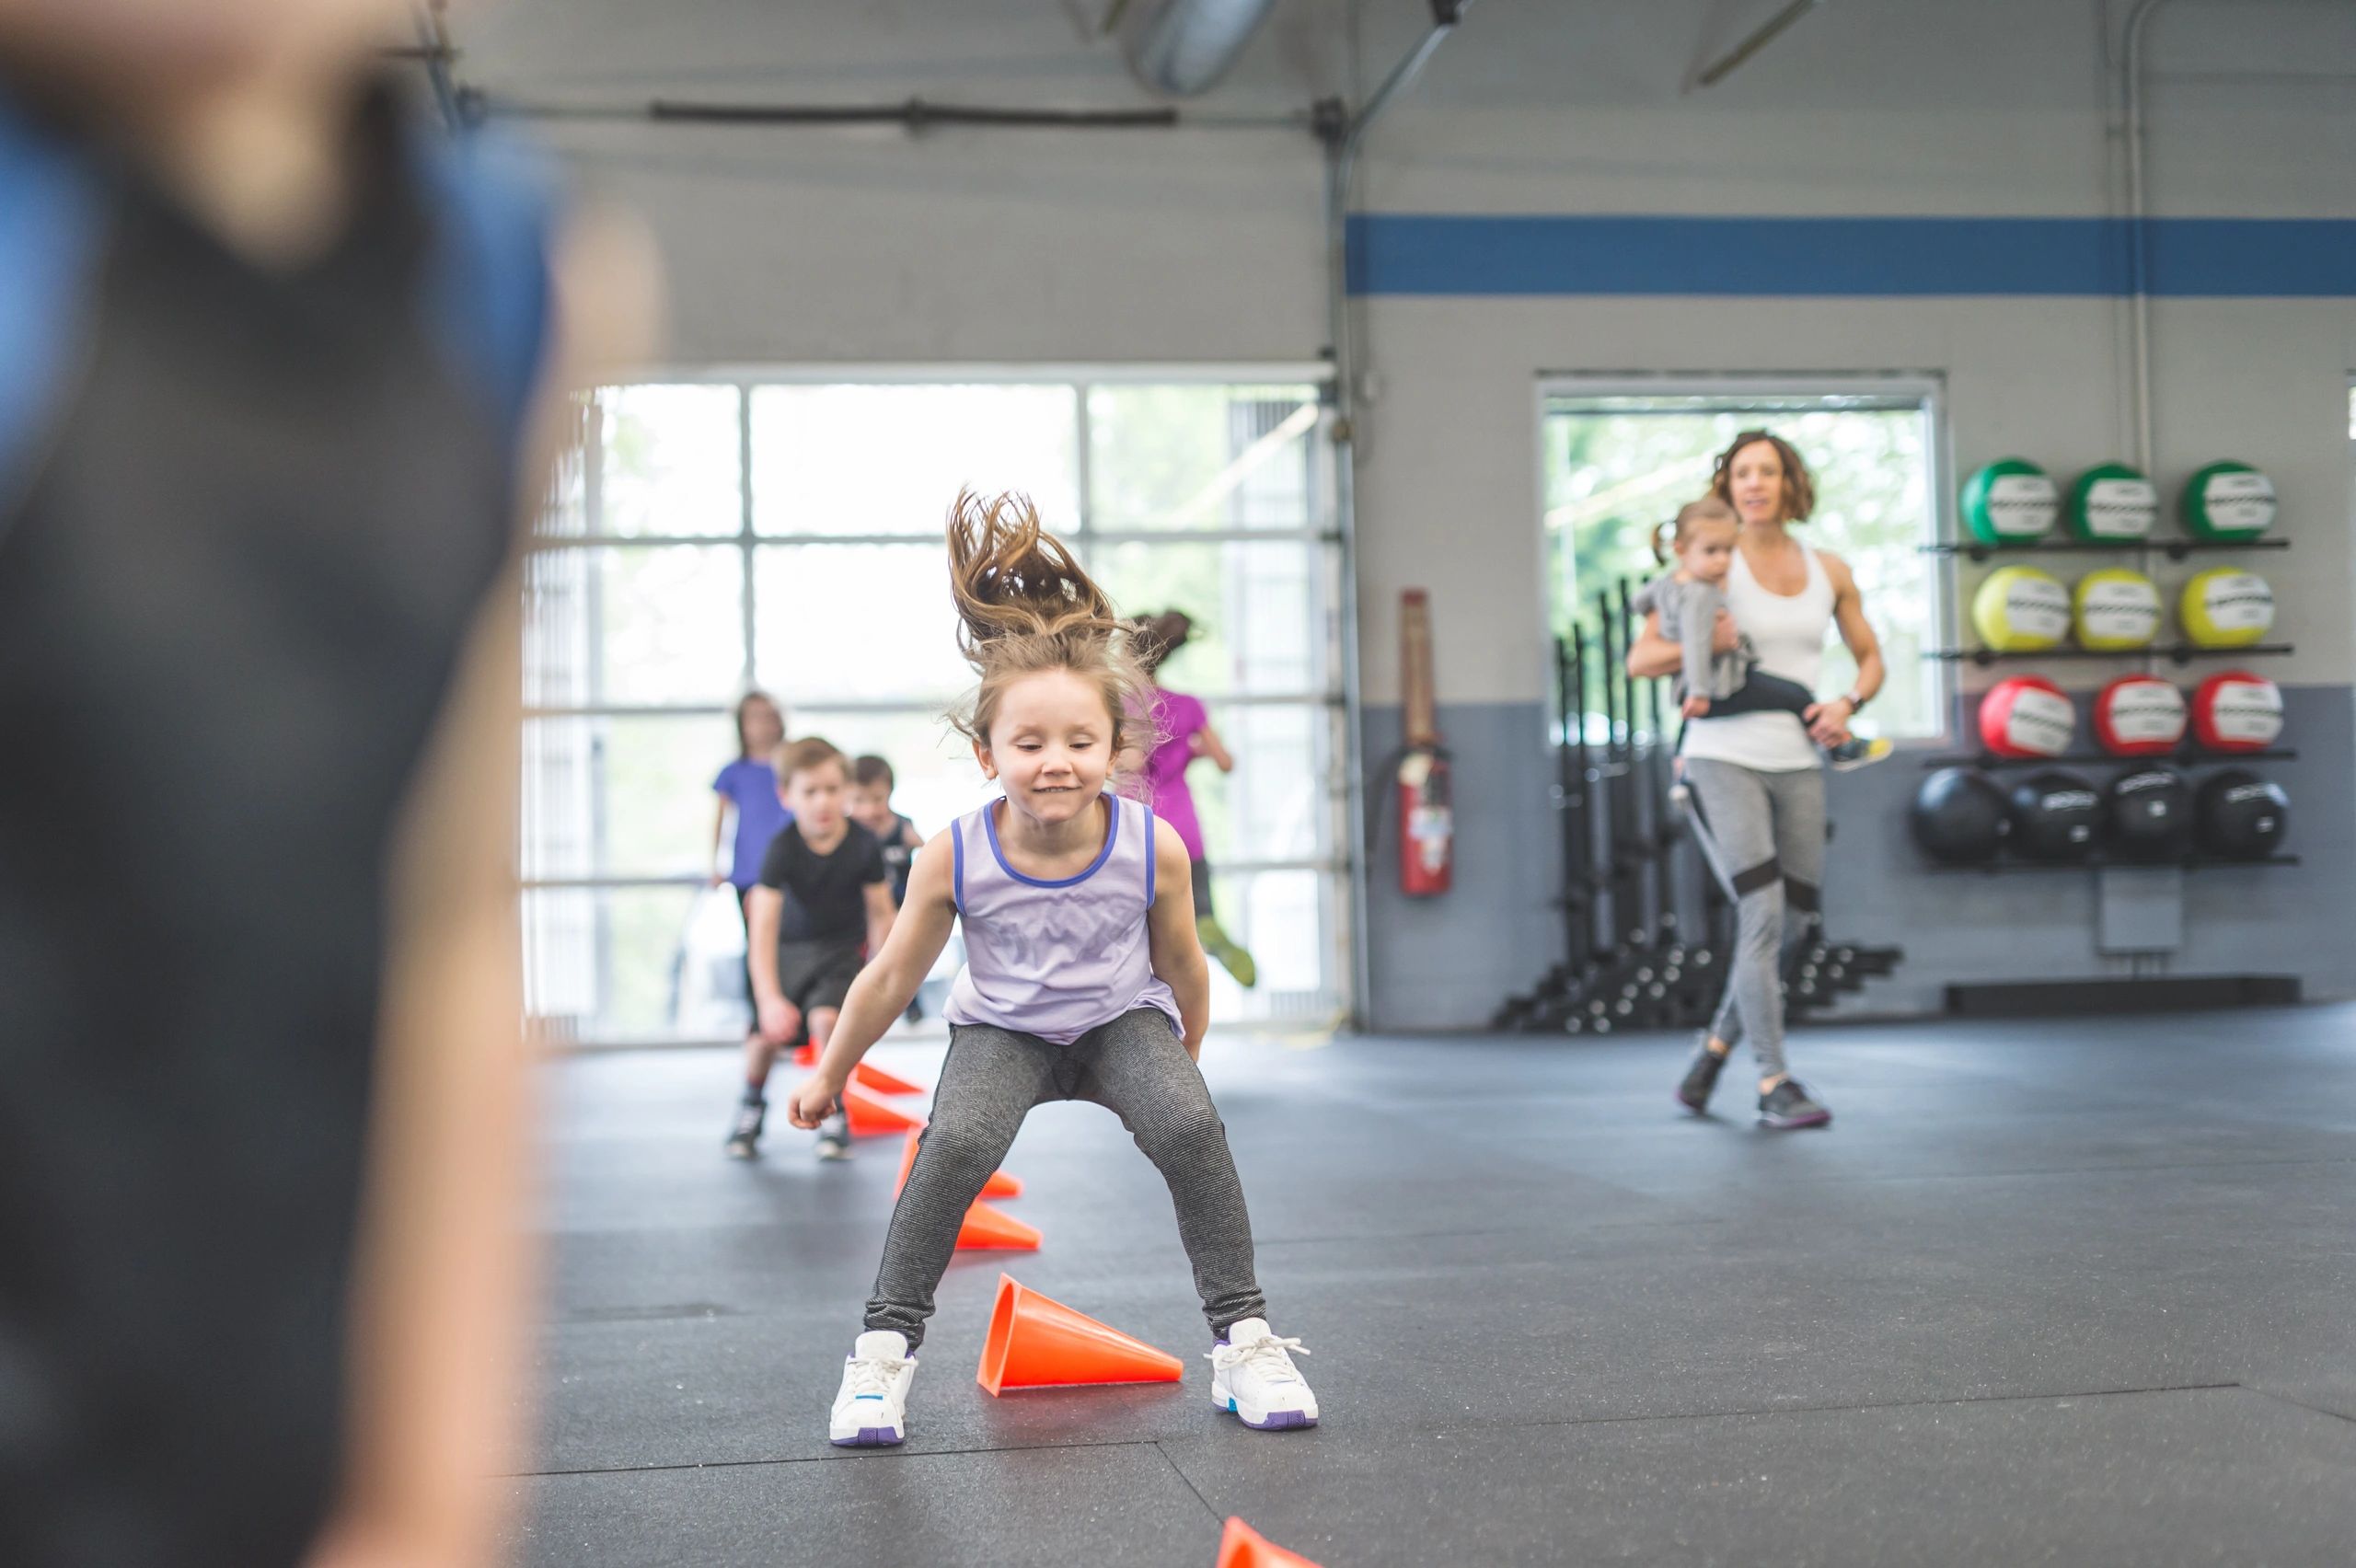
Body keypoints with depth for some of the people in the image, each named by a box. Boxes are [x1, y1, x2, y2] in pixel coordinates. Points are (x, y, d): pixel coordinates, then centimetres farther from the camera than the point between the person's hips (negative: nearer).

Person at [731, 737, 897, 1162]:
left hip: (842, 947, -1)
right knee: (767, 1033, -9)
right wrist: (769, 998, -39)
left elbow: (880, 913, -7)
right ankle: (752, 1106, 25)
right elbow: (762, 927, -30)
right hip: (790, 947, 1)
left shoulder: (864, 845, -21)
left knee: (826, 1018, -25)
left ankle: (834, 1115, -4)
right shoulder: (783, 848, -25)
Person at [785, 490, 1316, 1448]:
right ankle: (885, 1346, -9)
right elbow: (891, 977, -8)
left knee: (1191, 1129, -25)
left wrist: (1184, 1063, 12)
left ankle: (1241, 1336, -9)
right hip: (1002, 1029, 0)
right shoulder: (954, 858, -25)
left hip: (1123, 1019, 1)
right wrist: (829, 1075, 4)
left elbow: (1182, 966, -3)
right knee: (955, 1146, -27)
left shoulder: (1154, 848, -24)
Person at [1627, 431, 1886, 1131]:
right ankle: (1775, 1084, -8)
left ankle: (1717, 1044, 30)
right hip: (1725, 758, -5)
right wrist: (1707, 645, -19)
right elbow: (1640, 659, -3)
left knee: (1789, 922, 9)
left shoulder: (1829, 571, 10)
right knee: (1763, 916, -13)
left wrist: (1847, 703, -1)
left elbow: (1871, 659, 19)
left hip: (1798, 763, 5)